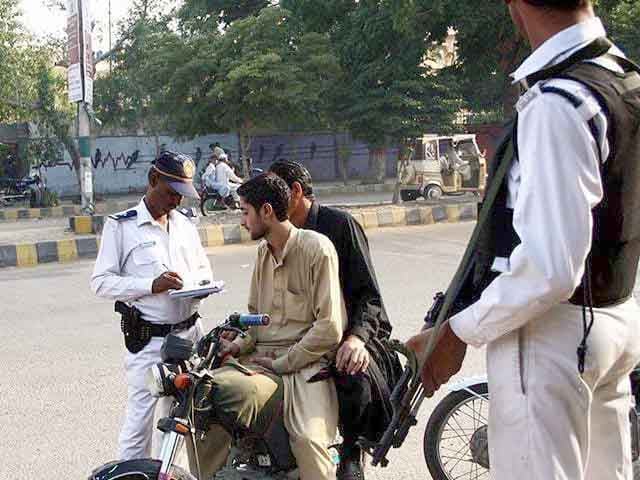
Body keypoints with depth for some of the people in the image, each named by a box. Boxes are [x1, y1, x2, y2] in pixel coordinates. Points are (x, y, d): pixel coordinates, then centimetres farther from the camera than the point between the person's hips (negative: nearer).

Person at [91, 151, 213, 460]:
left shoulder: (184, 222, 12)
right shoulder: (121, 226, -5)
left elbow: (203, 267, 24)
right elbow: (101, 282, -9)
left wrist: (202, 283, 0)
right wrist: (151, 285, -20)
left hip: (189, 333, 6)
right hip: (148, 340, -5)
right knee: (140, 420, -4)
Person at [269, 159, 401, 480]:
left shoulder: (340, 224, -5)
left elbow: (369, 294, -10)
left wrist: (356, 337, -28)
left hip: (351, 330, -6)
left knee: (356, 378, -36)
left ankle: (351, 453, -9)